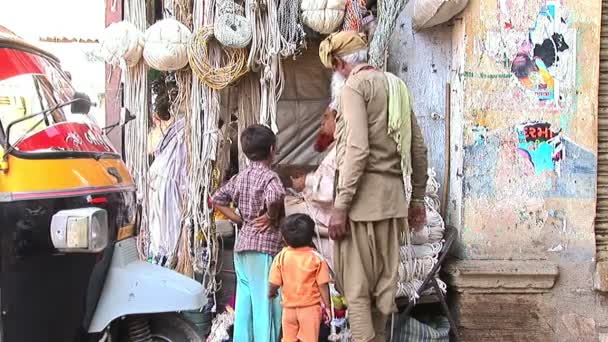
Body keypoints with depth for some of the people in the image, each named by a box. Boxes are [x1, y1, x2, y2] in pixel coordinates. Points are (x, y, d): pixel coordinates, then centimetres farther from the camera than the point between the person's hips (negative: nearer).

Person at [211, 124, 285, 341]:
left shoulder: (240, 177, 12)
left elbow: (216, 199, 18)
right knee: (266, 303, -4)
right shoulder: (269, 176, -11)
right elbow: (275, 197, -33)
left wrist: (239, 219, 13)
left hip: (242, 245, 8)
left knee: (244, 301, 12)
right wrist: (271, 216, -15)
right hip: (264, 245, -8)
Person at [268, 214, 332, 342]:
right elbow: (323, 285, -9)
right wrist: (327, 306, 1)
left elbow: (274, 283, -4)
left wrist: (271, 293, 18)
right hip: (311, 307, -2)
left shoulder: (281, 257, -5)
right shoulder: (316, 258, -9)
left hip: (289, 307, 2)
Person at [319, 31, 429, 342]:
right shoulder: (396, 85, 16)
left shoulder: (354, 86, -6)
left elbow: (358, 149, -18)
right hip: (393, 197, 8)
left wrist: (340, 205, -17)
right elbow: (419, 149, 16)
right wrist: (418, 199, 21)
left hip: (363, 197, -7)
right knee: (384, 281, 13)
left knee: (355, 284, -1)